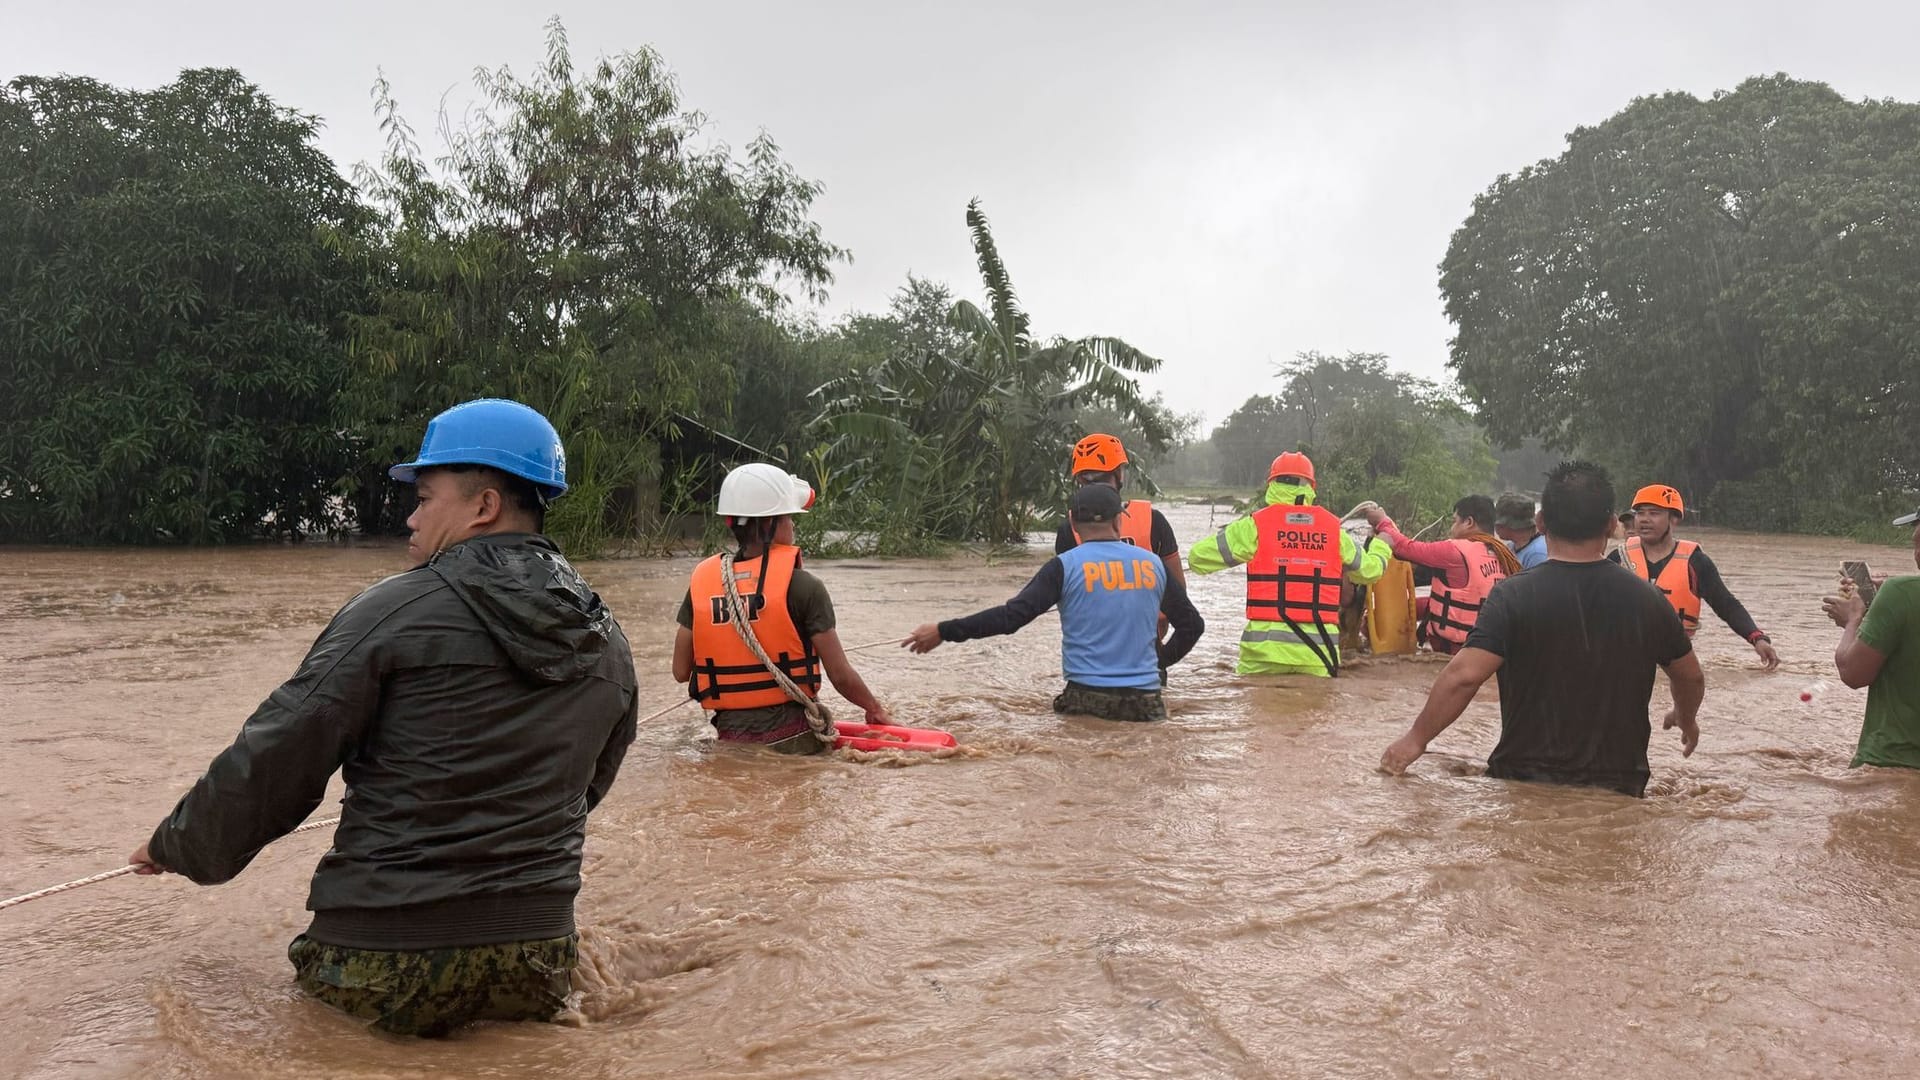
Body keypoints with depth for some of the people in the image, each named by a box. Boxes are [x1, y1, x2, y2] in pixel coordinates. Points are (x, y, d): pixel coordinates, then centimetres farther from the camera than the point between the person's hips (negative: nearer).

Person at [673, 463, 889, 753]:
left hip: (730, 737, 4)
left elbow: (680, 672, 6)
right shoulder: (802, 586, -8)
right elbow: (841, 676, -6)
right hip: (791, 737, -4)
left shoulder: (701, 582, 3)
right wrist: (874, 709, 13)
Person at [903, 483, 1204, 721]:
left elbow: (1011, 616, -11)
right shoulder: (1153, 564, 9)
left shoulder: (1065, 566, -3)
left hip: (1087, 698, -2)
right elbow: (1193, 624, 17)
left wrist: (944, 631, -6)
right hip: (1146, 702, 3)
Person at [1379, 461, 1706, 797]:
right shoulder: (1646, 601, 0)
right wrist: (1686, 718, 38)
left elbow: (1464, 676, -21)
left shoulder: (1514, 596, -13)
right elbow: (1691, 677, 15)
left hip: (1524, 780, -3)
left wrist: (1416, 739, -9)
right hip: (1619, 788, 3)